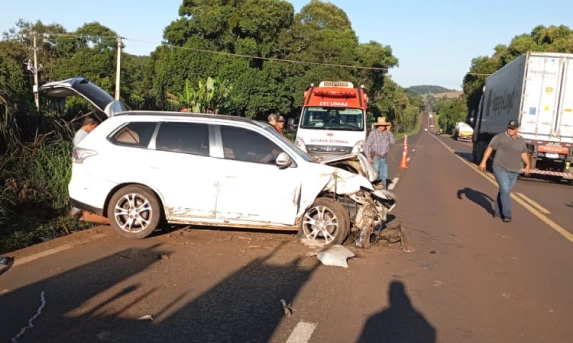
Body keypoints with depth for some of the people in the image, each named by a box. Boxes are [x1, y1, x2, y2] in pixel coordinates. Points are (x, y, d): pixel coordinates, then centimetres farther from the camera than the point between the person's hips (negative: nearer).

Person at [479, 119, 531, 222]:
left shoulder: (521, 141, 10)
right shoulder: (500, 137, -7)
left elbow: (524, 154, 13)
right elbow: (490, 148, -9)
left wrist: (528, 165, -1)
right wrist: (483, 161, -17)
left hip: (513, 172, 5)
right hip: (500, 169, -5)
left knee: (504, 191, 11)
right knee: (505, 190, -14)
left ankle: (498, 212, 24)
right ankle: (507, 214, -8)